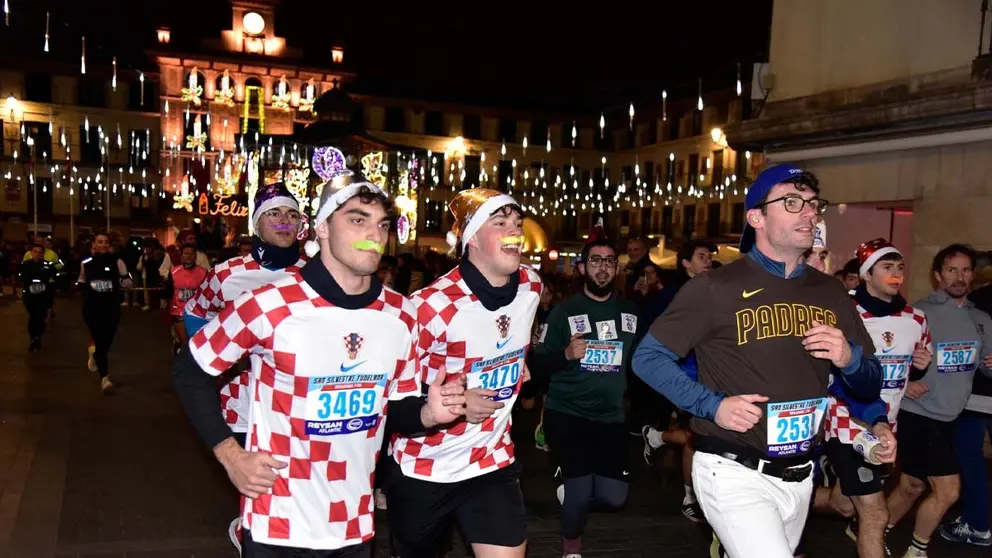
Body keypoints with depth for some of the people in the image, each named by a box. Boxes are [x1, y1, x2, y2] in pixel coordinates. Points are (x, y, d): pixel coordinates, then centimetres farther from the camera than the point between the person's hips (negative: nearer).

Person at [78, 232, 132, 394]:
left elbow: (128, 283, 1)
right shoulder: (86, 263, 3)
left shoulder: (116, 261, -1)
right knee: (99, 341, -11)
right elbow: (81, 282, 19)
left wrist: (117, 284, -20)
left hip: (112, 308, 1)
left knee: (106, 342, 12)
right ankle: (104, 377, -14)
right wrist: (86, 287, -3)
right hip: (92, 308, -1)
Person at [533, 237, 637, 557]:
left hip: (612, 417, 4)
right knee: (580, 493, -8)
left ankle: (570, 481, 33)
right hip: (567, 414, -3)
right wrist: (566, 354, -23)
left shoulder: (631, 312, 8)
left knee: (614, 497, -2)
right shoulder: (564, 311, -3)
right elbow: (539, 365, -5)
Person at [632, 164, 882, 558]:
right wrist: (712, 405, -18)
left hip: (799, 478, 6)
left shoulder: (830, 294, 8)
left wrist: (848, 358, -9)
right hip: (736, 475, -6)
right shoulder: (716, 288, -9)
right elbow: (648, 357, -7)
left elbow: (870, 388, 13)